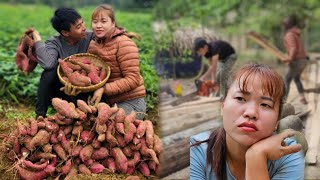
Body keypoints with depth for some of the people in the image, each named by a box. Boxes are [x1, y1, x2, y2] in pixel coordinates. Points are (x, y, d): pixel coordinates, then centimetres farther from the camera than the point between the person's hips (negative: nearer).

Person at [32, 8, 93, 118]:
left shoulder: (90, 38, -11)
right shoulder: (54, 43, -13)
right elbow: (47, 63, -34)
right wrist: (37, 39, -26)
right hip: (60, 87, 1)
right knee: (50, 71, -28)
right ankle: (40, 115, -13)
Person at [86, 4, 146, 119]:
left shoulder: (123, 43, -13)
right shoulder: (93, 45, 7)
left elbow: (133, 79, -19)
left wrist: (104, 89, -26)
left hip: (130, 102, -6)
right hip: (108, 102, 6)